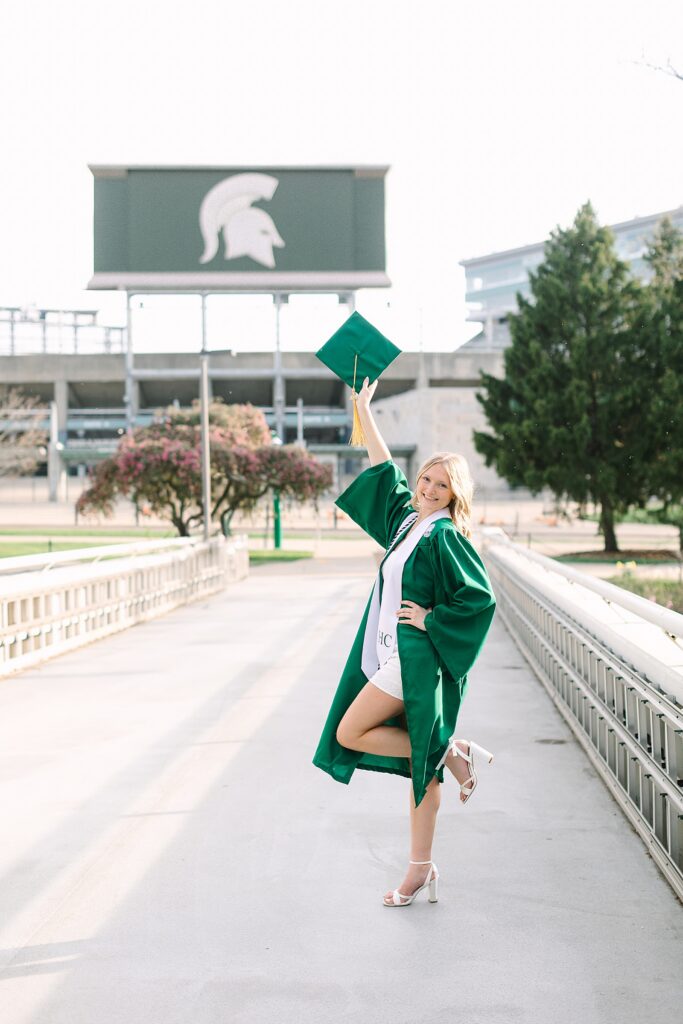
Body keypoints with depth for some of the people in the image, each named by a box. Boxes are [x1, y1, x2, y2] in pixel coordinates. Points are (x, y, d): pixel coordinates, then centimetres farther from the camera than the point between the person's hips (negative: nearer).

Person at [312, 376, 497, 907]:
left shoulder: (446, 536, -12)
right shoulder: (407, 518, 10)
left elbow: (481, 597, -18)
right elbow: (385, 466, 22)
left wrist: (431, 618, -13)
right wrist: (363, 409, 25)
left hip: (416, 658, -8)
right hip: (395, 655, 8)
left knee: (350, 734, -6)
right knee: (418, 762, 9)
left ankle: (453, 751, 1)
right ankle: (422, 869, 13)